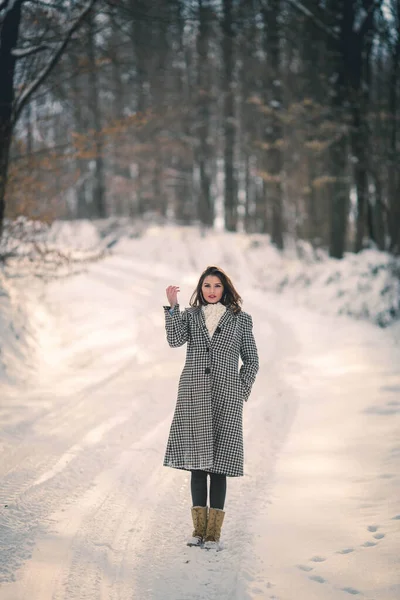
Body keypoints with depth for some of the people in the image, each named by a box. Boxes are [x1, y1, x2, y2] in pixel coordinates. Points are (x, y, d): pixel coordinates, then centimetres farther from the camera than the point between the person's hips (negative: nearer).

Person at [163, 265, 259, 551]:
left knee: (218, 464, -3)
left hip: (225, 398, -2)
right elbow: (175, 340, -8)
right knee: (197, 462, 5)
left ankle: (214, 531, 1)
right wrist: (172, 306, -13)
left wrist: (242, 390, 1)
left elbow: (251, 360, 10)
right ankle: (199, 528, 13)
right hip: (193, 397, 2)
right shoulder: (190, 315, 11)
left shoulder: (240, 320, 7)